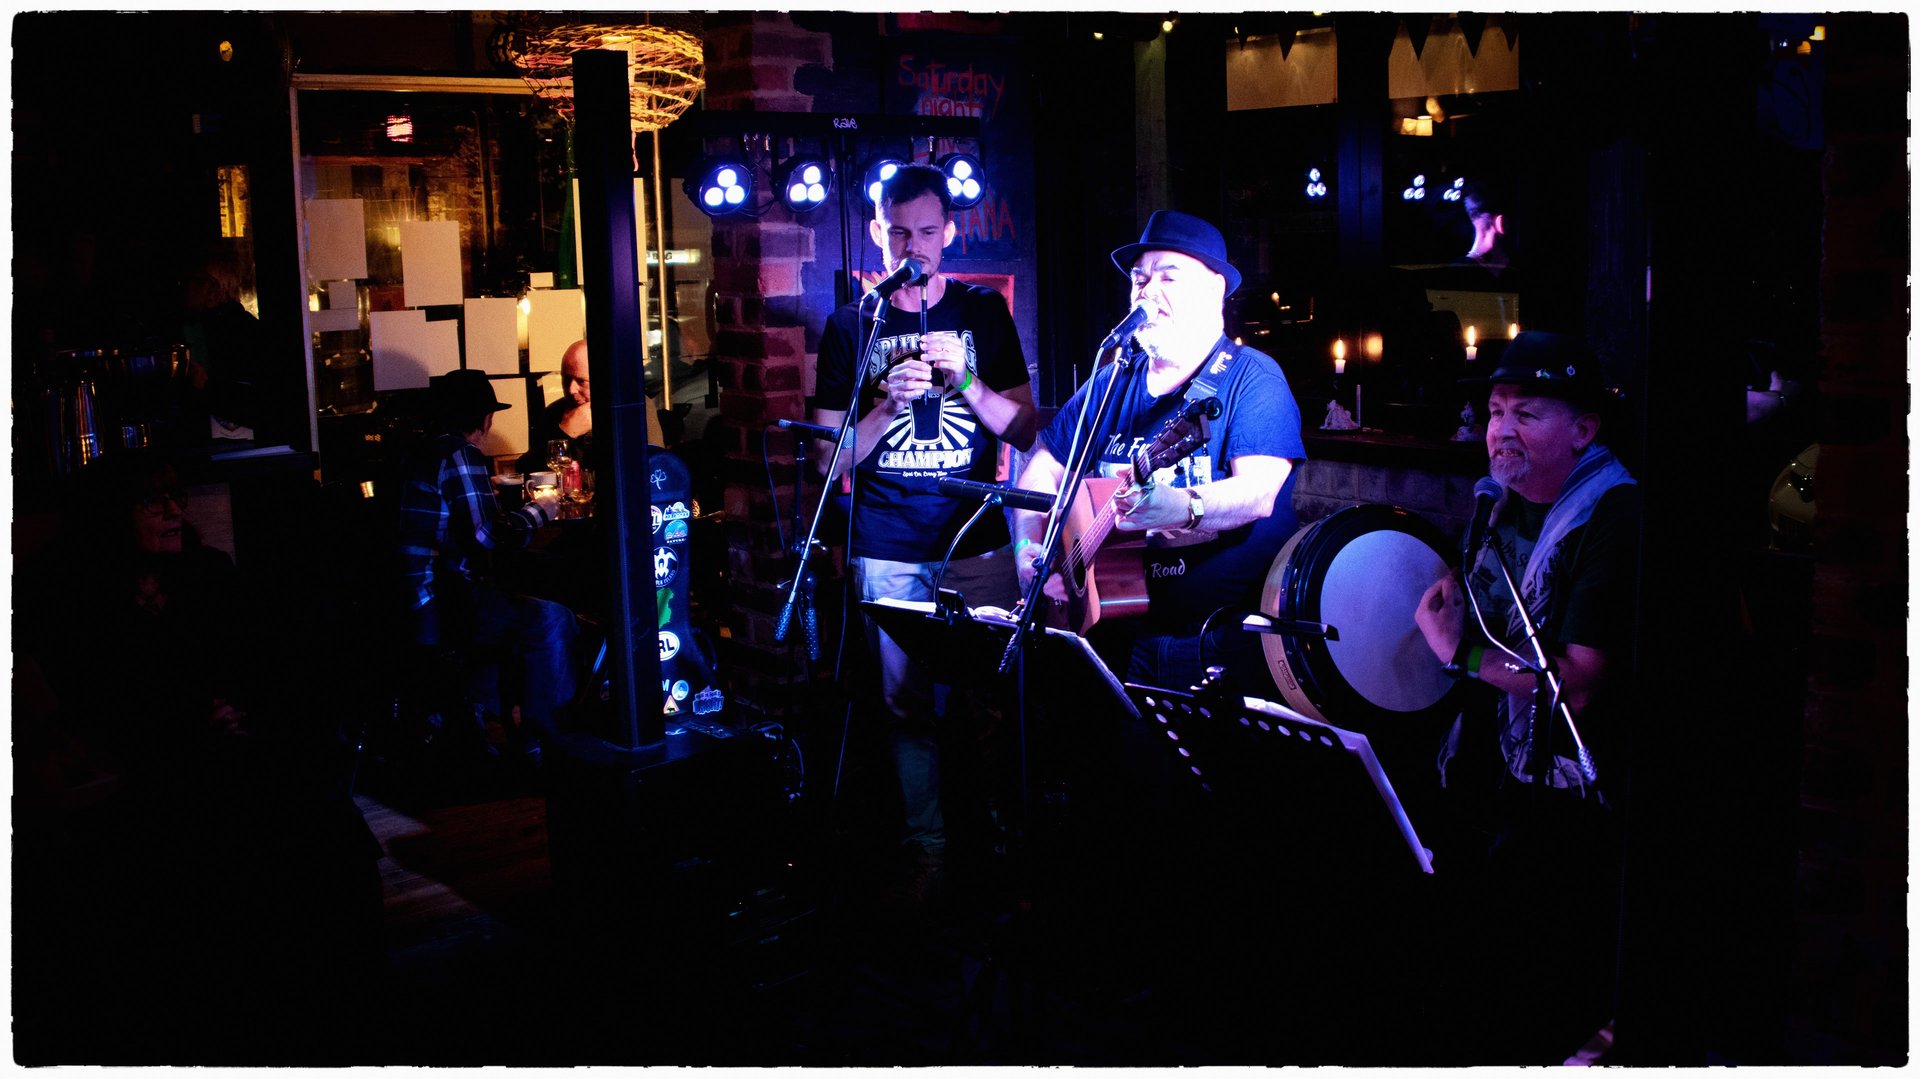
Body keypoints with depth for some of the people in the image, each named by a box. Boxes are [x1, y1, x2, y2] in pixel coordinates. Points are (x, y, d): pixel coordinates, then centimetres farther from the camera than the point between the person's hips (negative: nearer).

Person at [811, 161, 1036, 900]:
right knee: (907, 705, 2)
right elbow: (830, 460, 4)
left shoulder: (984, 313, 7)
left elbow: (1024, 431, 4)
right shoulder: (851, 327, 6)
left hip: (977, 542, 0)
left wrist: (966, 381, -12)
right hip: (887, 552, 0)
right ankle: (928, 851, 15)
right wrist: (887, 406, -14)